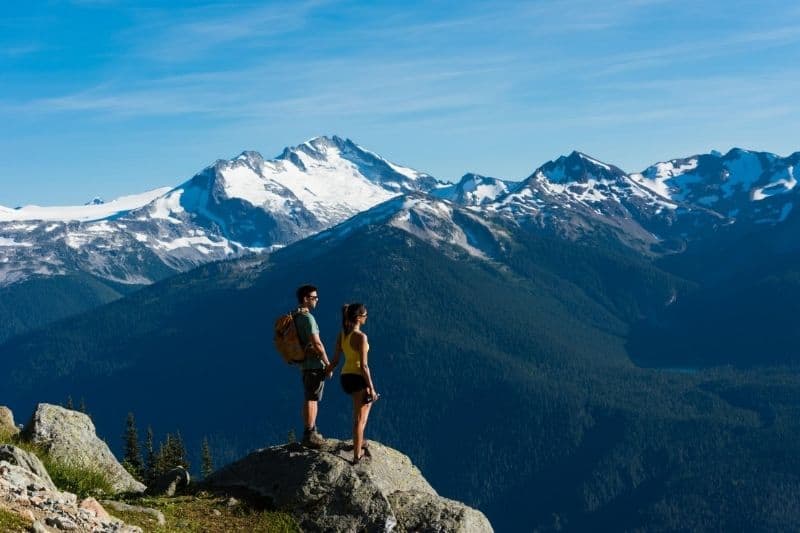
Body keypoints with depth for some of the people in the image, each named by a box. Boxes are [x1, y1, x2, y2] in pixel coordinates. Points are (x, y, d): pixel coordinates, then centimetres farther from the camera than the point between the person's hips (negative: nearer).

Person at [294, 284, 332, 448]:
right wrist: (328, 364, -13)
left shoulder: (295, 317, 9)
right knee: (311, 399, -3)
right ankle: (309, 436, 1)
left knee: (311, 399, 17)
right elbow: (317, 344, -22)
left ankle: (311, 432, 25)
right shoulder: (307, 317, -19)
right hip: (315, 364, -9)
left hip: (305, 364, 9)